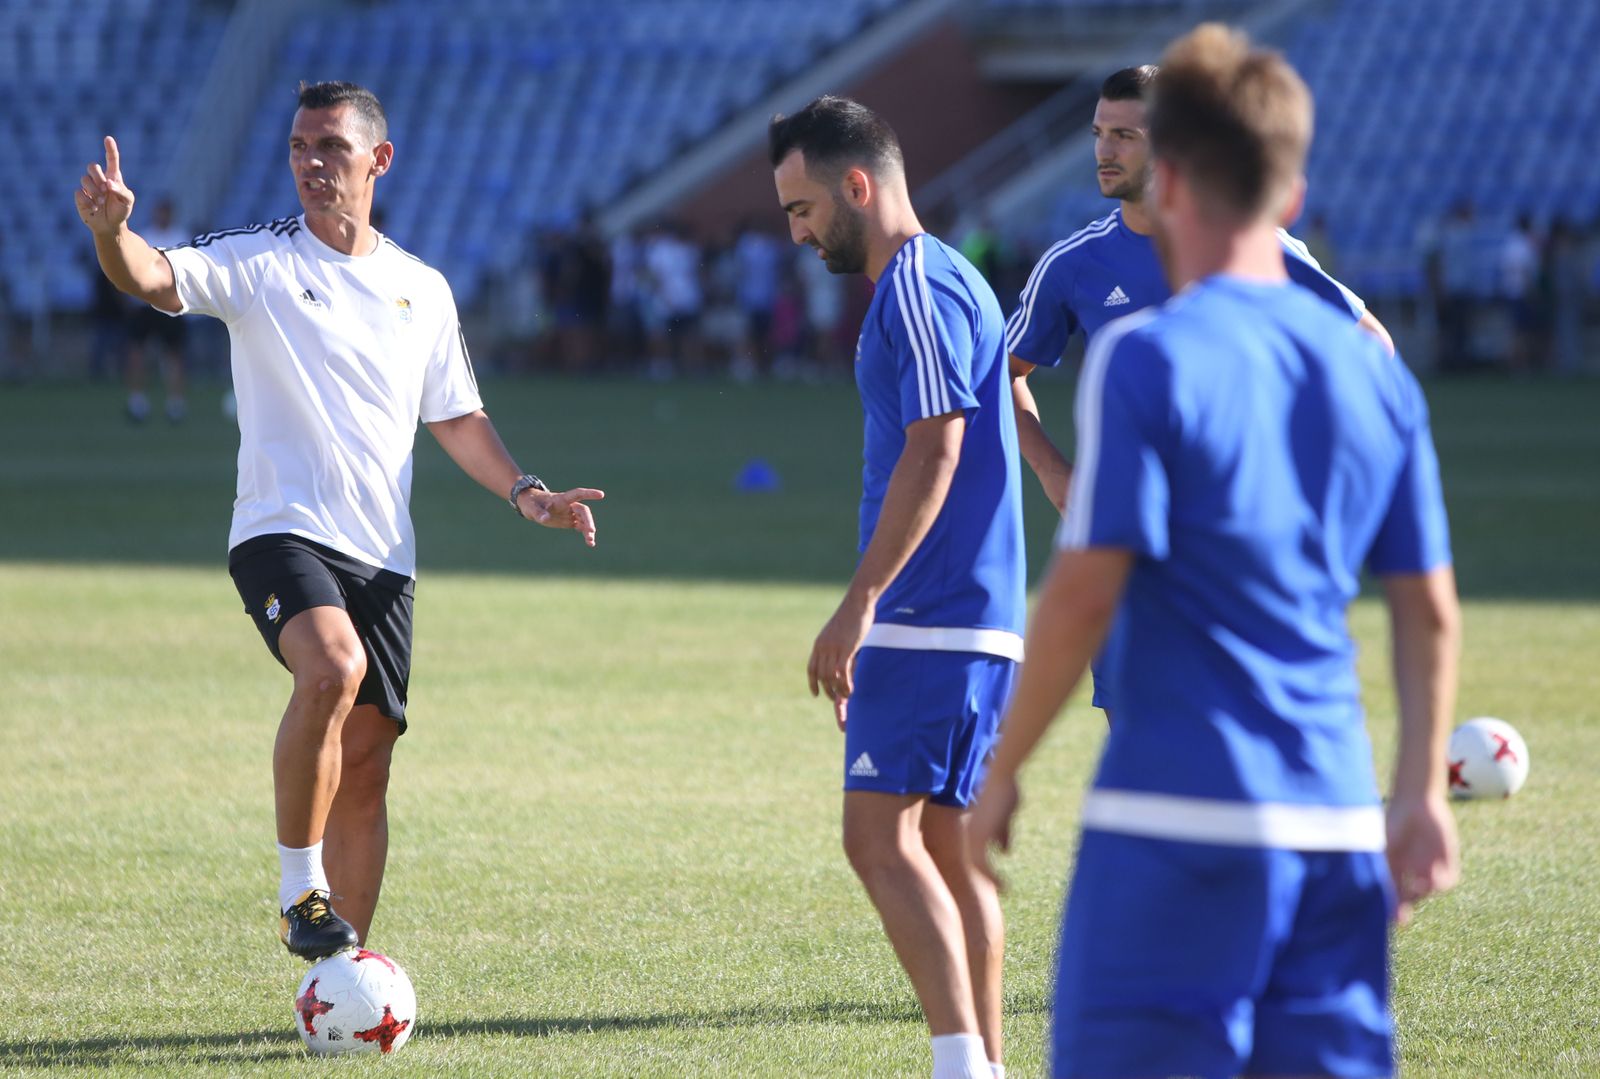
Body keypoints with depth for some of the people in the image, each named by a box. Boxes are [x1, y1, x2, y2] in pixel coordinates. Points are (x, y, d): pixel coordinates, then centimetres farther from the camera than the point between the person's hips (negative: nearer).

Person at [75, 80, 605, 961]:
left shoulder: (423, 290, 13)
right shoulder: (256, 262, 0)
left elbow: (456, 419, 21)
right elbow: (153, 277, -17)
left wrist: (526, 493, 6)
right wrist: (111, 228, -38)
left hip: (383, 556, 4)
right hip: (282, 532, -4)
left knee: (364, 771, 3)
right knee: (334, 667, -32)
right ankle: (299, 889, -19)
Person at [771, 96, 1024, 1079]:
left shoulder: (919, 287, -12)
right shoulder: (937, 280, 20)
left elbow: (934, 452, -20)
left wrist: (861, 601, -20)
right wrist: (874, 615, 25)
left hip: (930, 619, -10)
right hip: (972, 621, 10)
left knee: (881, 835, -13)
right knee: (948, 842, 10)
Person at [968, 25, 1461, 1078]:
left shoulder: (1146, 358, -7)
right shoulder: (1375, 368, 10)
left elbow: (1085, 592, -11)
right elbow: (1430, 609, 12)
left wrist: (1003, 768, -1)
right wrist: (1423, 792, 19)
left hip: (1176, 815, -5)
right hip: (1339, 823, 5)